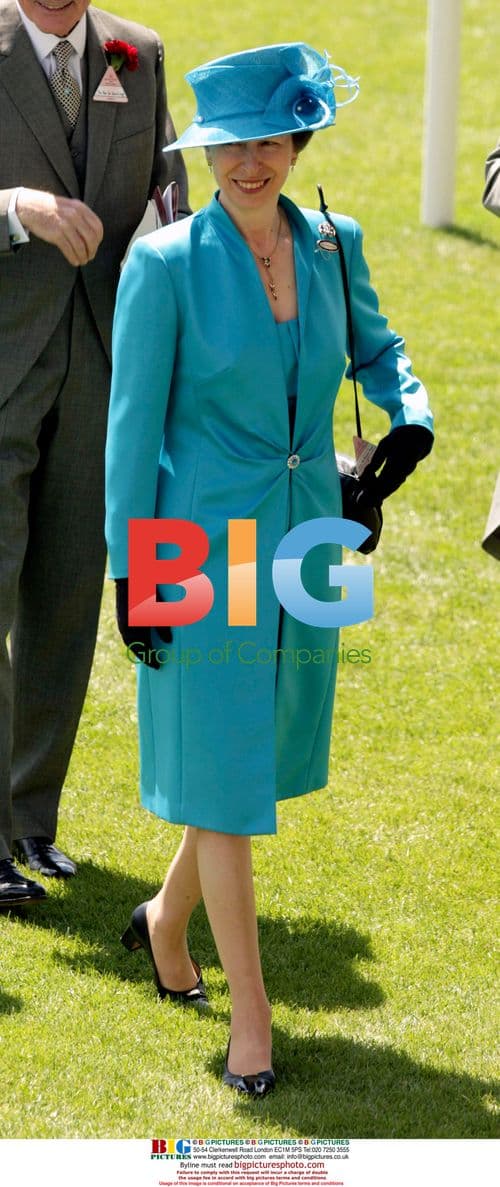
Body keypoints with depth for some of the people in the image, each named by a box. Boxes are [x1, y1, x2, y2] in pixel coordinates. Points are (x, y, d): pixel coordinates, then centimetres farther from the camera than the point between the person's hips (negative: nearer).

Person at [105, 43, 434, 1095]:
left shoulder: (333, 247, 0)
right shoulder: (166, 264, -13)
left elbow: (375, 346, 20)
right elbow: (134, 424, -9)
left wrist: (410, 416, -1)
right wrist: (131, 572, -10)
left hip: (303, 544, 5)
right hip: (204, 545, -5)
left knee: (263, 757, 16)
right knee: (221, 775, -1)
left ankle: (166, 919, 41)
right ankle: (249, 1014, 9)